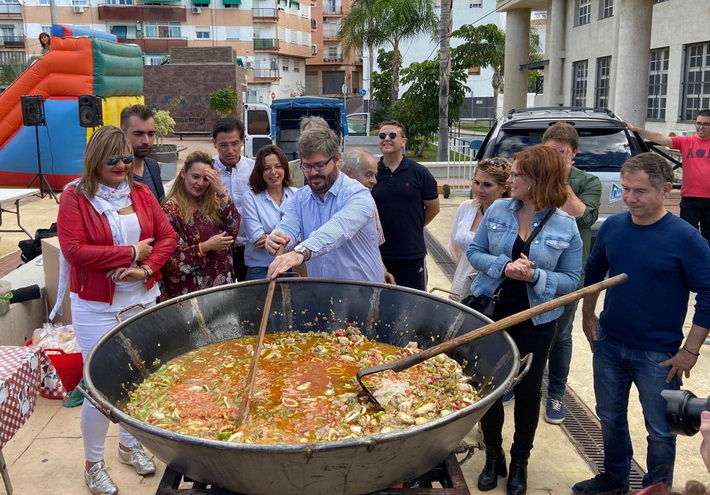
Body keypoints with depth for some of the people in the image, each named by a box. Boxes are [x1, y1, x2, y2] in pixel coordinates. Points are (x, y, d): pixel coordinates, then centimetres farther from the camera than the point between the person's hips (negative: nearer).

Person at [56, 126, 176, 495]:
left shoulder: (141, 193, 4)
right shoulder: (75, 197, -9)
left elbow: (167, 236, 3)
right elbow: (73, 250, -18)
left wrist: (147, 268, -14)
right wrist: (131, 252, -16)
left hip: (143, 300, 5)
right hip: (97, 308, -4)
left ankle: (129, 445, 38)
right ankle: (93, 464, 24)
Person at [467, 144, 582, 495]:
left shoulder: (565, 226, -10)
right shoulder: (498, 210, -4)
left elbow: (571, 280, -7)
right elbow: (474, 252, -2)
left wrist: (535, 275, -25)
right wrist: (504, 267, -20)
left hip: (536, 320, -2)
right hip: (491, 313, 2)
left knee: (528, 390, 12)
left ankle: (520, 462, 33)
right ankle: (493, 457, 32)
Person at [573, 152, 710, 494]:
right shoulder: (612, 226, -3)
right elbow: (594, 270, 13)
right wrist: (588, 316, 12)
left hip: (658, 355, -4)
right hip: (608, 346, 5)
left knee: (660, 432, 11)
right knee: (610, 418, 21)